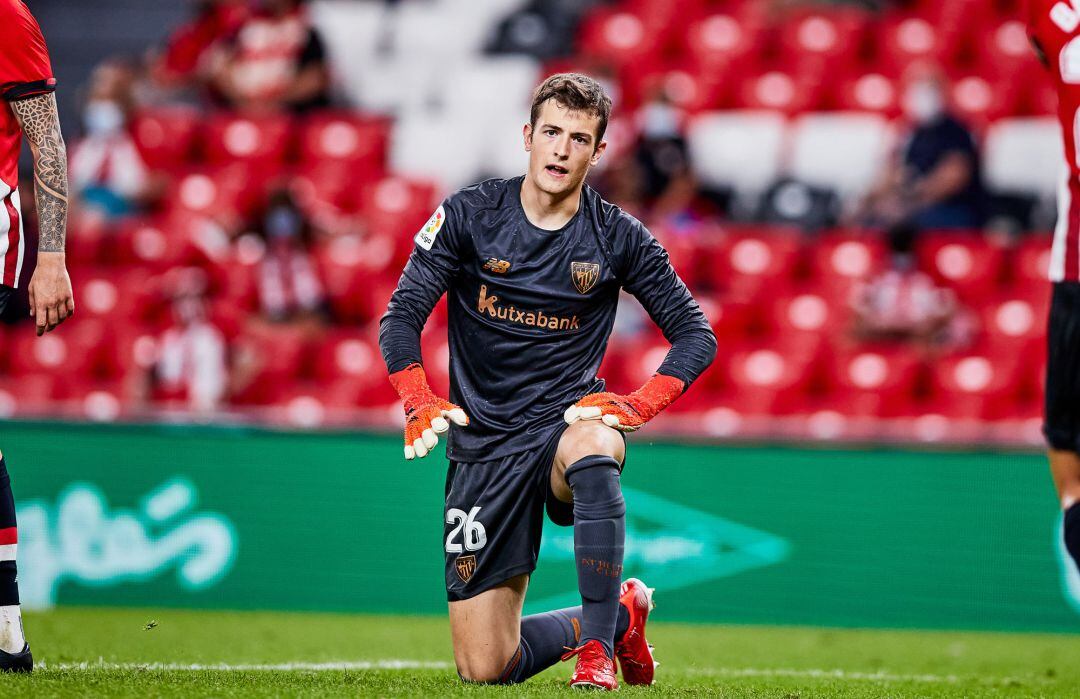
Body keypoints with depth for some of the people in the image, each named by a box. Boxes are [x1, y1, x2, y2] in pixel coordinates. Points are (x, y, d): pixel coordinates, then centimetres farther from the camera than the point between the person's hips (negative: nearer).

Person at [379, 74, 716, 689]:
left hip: (568, 419, -1)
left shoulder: (619, 237, -2)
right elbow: (402, 316, -3)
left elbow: (696, 334, 2)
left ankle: (597, 647, -29)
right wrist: (420, 403, -21)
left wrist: (637, 406, -15)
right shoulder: (470, 215, -3)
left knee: (593, 447, -43)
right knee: (483, 668, -4)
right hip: (484, 446, 1)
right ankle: (621, 613, 25)